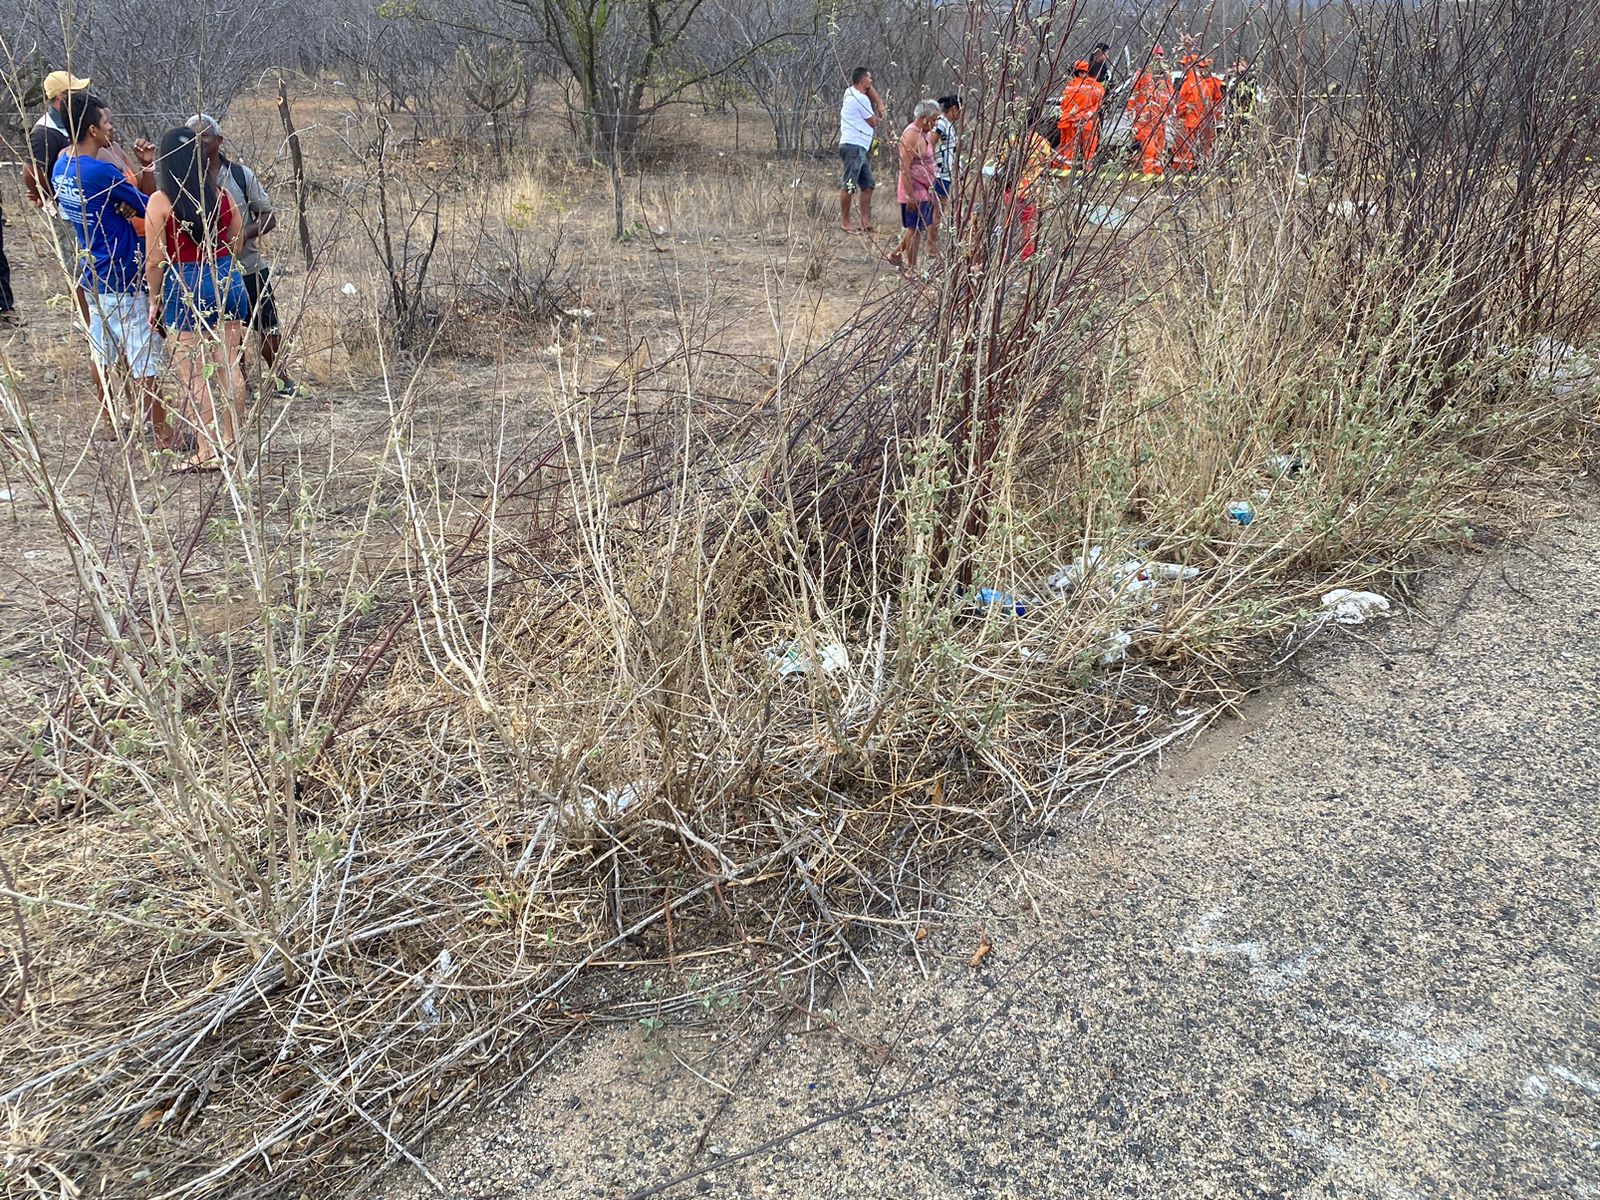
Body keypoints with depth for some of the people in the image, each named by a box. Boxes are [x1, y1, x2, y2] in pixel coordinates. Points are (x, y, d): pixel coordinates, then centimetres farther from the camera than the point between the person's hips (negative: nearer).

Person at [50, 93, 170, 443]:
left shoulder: (61, 167, 5)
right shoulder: (102, 172, -21)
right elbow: (150, 206, -13)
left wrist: (123, 205, 3)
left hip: (91, 275, 9)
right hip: (123, 278, -9)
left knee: (103, 349, 17)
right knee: (145, 356, -2)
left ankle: (110, 420, 27)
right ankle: (161, 431, 4)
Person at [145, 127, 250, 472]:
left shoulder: (160, 202, -9)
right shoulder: (221, 196, 2)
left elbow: (155, 261, -9)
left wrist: (155, 300, 2)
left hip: (185, 288, -4)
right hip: (226, 280, 4)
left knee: (194, 375, 2)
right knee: (229, 366, 10)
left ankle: (207, 452, 5)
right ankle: (230, 443, 20)